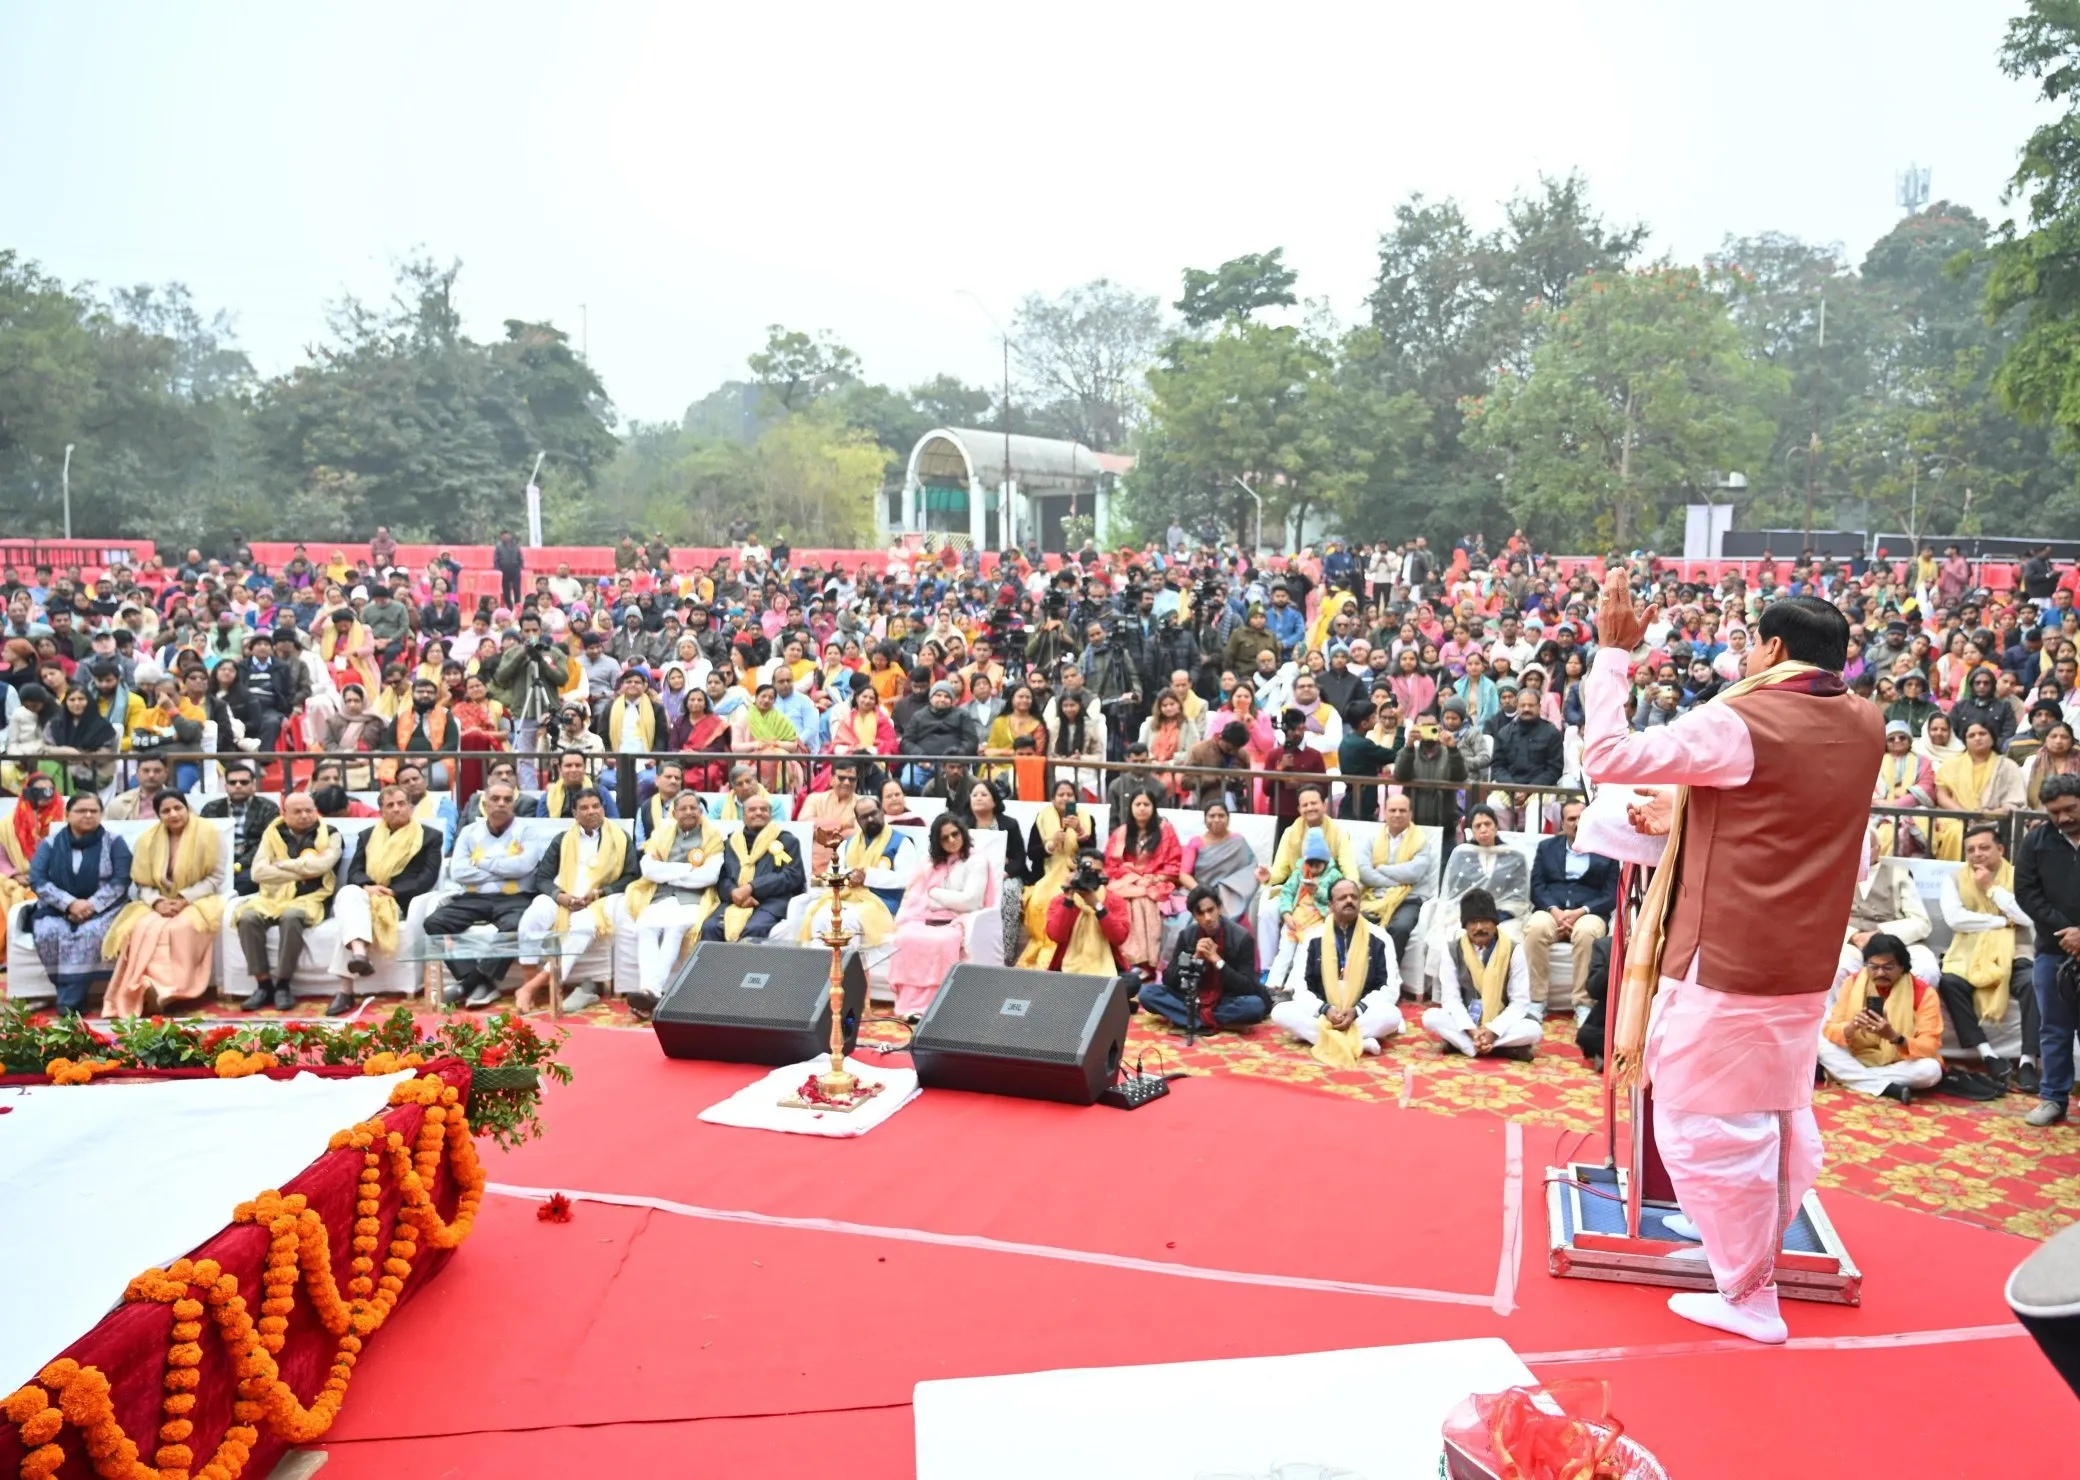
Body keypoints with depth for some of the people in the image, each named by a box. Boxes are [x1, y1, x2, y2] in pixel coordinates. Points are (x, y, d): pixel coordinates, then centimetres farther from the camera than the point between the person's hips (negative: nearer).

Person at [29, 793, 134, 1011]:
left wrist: (92, 905, -18)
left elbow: (121, 880, -4)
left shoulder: (114, 842, 5)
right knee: (48, 932, -31)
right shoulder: (50, 844, 9)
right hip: (58, 910, 2)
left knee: (91, 932, -35)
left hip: (103, 909, -2)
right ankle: (75, 998, -26)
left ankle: (69, 1001, -31)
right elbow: (37, 880, -2)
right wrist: (70, 903, -17)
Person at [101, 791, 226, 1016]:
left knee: (179, 928, -35)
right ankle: (148, 988, -35)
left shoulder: (208, 833, -3)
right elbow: (143, 884, 6)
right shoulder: (148, 839, 8)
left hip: (198, 901, -3)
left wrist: (185, 899, -18)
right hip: (159, 904, 3)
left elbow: (216, 876, -6)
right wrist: (157, 902, -16)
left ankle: (165, 989, -35)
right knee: (143, 929, -30)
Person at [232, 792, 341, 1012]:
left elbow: (321, 865, -14)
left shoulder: (330, 835, 5)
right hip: (273, 897, 3)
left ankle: (282, 985, -22)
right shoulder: (272, 834, 11)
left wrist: (281, 864, -5)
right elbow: (258, 872, -3)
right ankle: (263, 985, -18)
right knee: (247, 917, -28)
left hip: (308, 898, -3)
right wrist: (301, 871, -8)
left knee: (292, 917, -36)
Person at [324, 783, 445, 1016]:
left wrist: (392, 892, -13)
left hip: (401, 902, -4)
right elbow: (354, 870, 13)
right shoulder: (368, 835, 25)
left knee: (352, 915, -33)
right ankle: (359, 953, -58)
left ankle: (346, 990, -44)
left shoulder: (430, 836, 13)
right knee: (348, 893, -35)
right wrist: (368, 886, -11)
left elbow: (428, 878, 0)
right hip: (368, 896, 4)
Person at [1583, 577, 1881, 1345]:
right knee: (1782, 1115, 21)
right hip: (1806, 966, 8)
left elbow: (1607, 757, -21)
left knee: (1708, 1125, 4)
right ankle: (1753, 1254, 39)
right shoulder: (1865, 728, 3)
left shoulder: (1737, 723, -20)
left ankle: (1748, 1296, 13)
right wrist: (1687, 815, 16)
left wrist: (1612, 650, -14)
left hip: (1725, 964, -8)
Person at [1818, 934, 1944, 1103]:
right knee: (1821, 1043, -23)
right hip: (1857, 1059, 2)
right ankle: (1888, 1088, -28)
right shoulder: (1853, 982, -8)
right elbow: (1830, 1029, -13)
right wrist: (1851, 1027, -37)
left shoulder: (1923, 993, -14)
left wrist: (1893, 1037, -40)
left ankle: (1850, 1077, -21)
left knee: (1931, 1069, -33)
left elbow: (1930, 1047, -22)